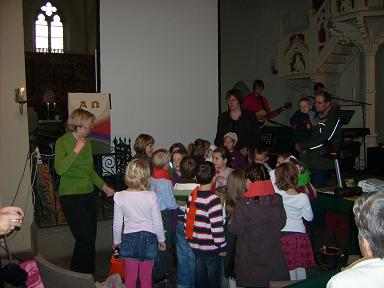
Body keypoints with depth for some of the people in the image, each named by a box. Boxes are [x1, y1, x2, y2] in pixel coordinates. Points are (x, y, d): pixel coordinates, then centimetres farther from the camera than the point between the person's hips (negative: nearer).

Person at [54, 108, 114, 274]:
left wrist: (103, 186, 12)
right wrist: (76, 150, -19)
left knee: (91, 238, 9)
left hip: (89, 194, 7)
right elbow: (59, 169, -21)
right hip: (71, 196, -6)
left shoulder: (87, 142, 10)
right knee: (85, 238, -12)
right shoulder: (62, 142, -8)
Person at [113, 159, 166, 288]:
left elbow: (117, 224, -2)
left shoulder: (120, 197, -11)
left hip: (129, 239, 1)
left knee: (130, 277, 12)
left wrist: (116, 241, 14)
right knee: (146, 277, 12)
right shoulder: (151, 196, -14)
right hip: (148, 239, -1)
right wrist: (162, 240, 10)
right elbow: (157, 222, -6)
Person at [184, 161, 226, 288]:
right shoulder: (213, 199, -20)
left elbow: (187, 219, 7)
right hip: (211, 248, -6)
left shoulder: (191, 196, 0)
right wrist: (221, 247, -8)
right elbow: (217, 227, -19)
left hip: (195, 246, 6)